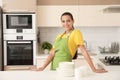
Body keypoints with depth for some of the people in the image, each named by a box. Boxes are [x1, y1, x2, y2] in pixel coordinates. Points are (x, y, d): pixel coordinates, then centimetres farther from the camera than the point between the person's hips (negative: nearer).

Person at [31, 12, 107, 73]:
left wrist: (94, 69, -17)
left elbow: (84, 51, -13)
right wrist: (43, 67, -4)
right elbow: (52, 54, 6)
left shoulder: (76, 32, -7)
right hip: (54, 67, 6)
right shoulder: (59, 36, 11)